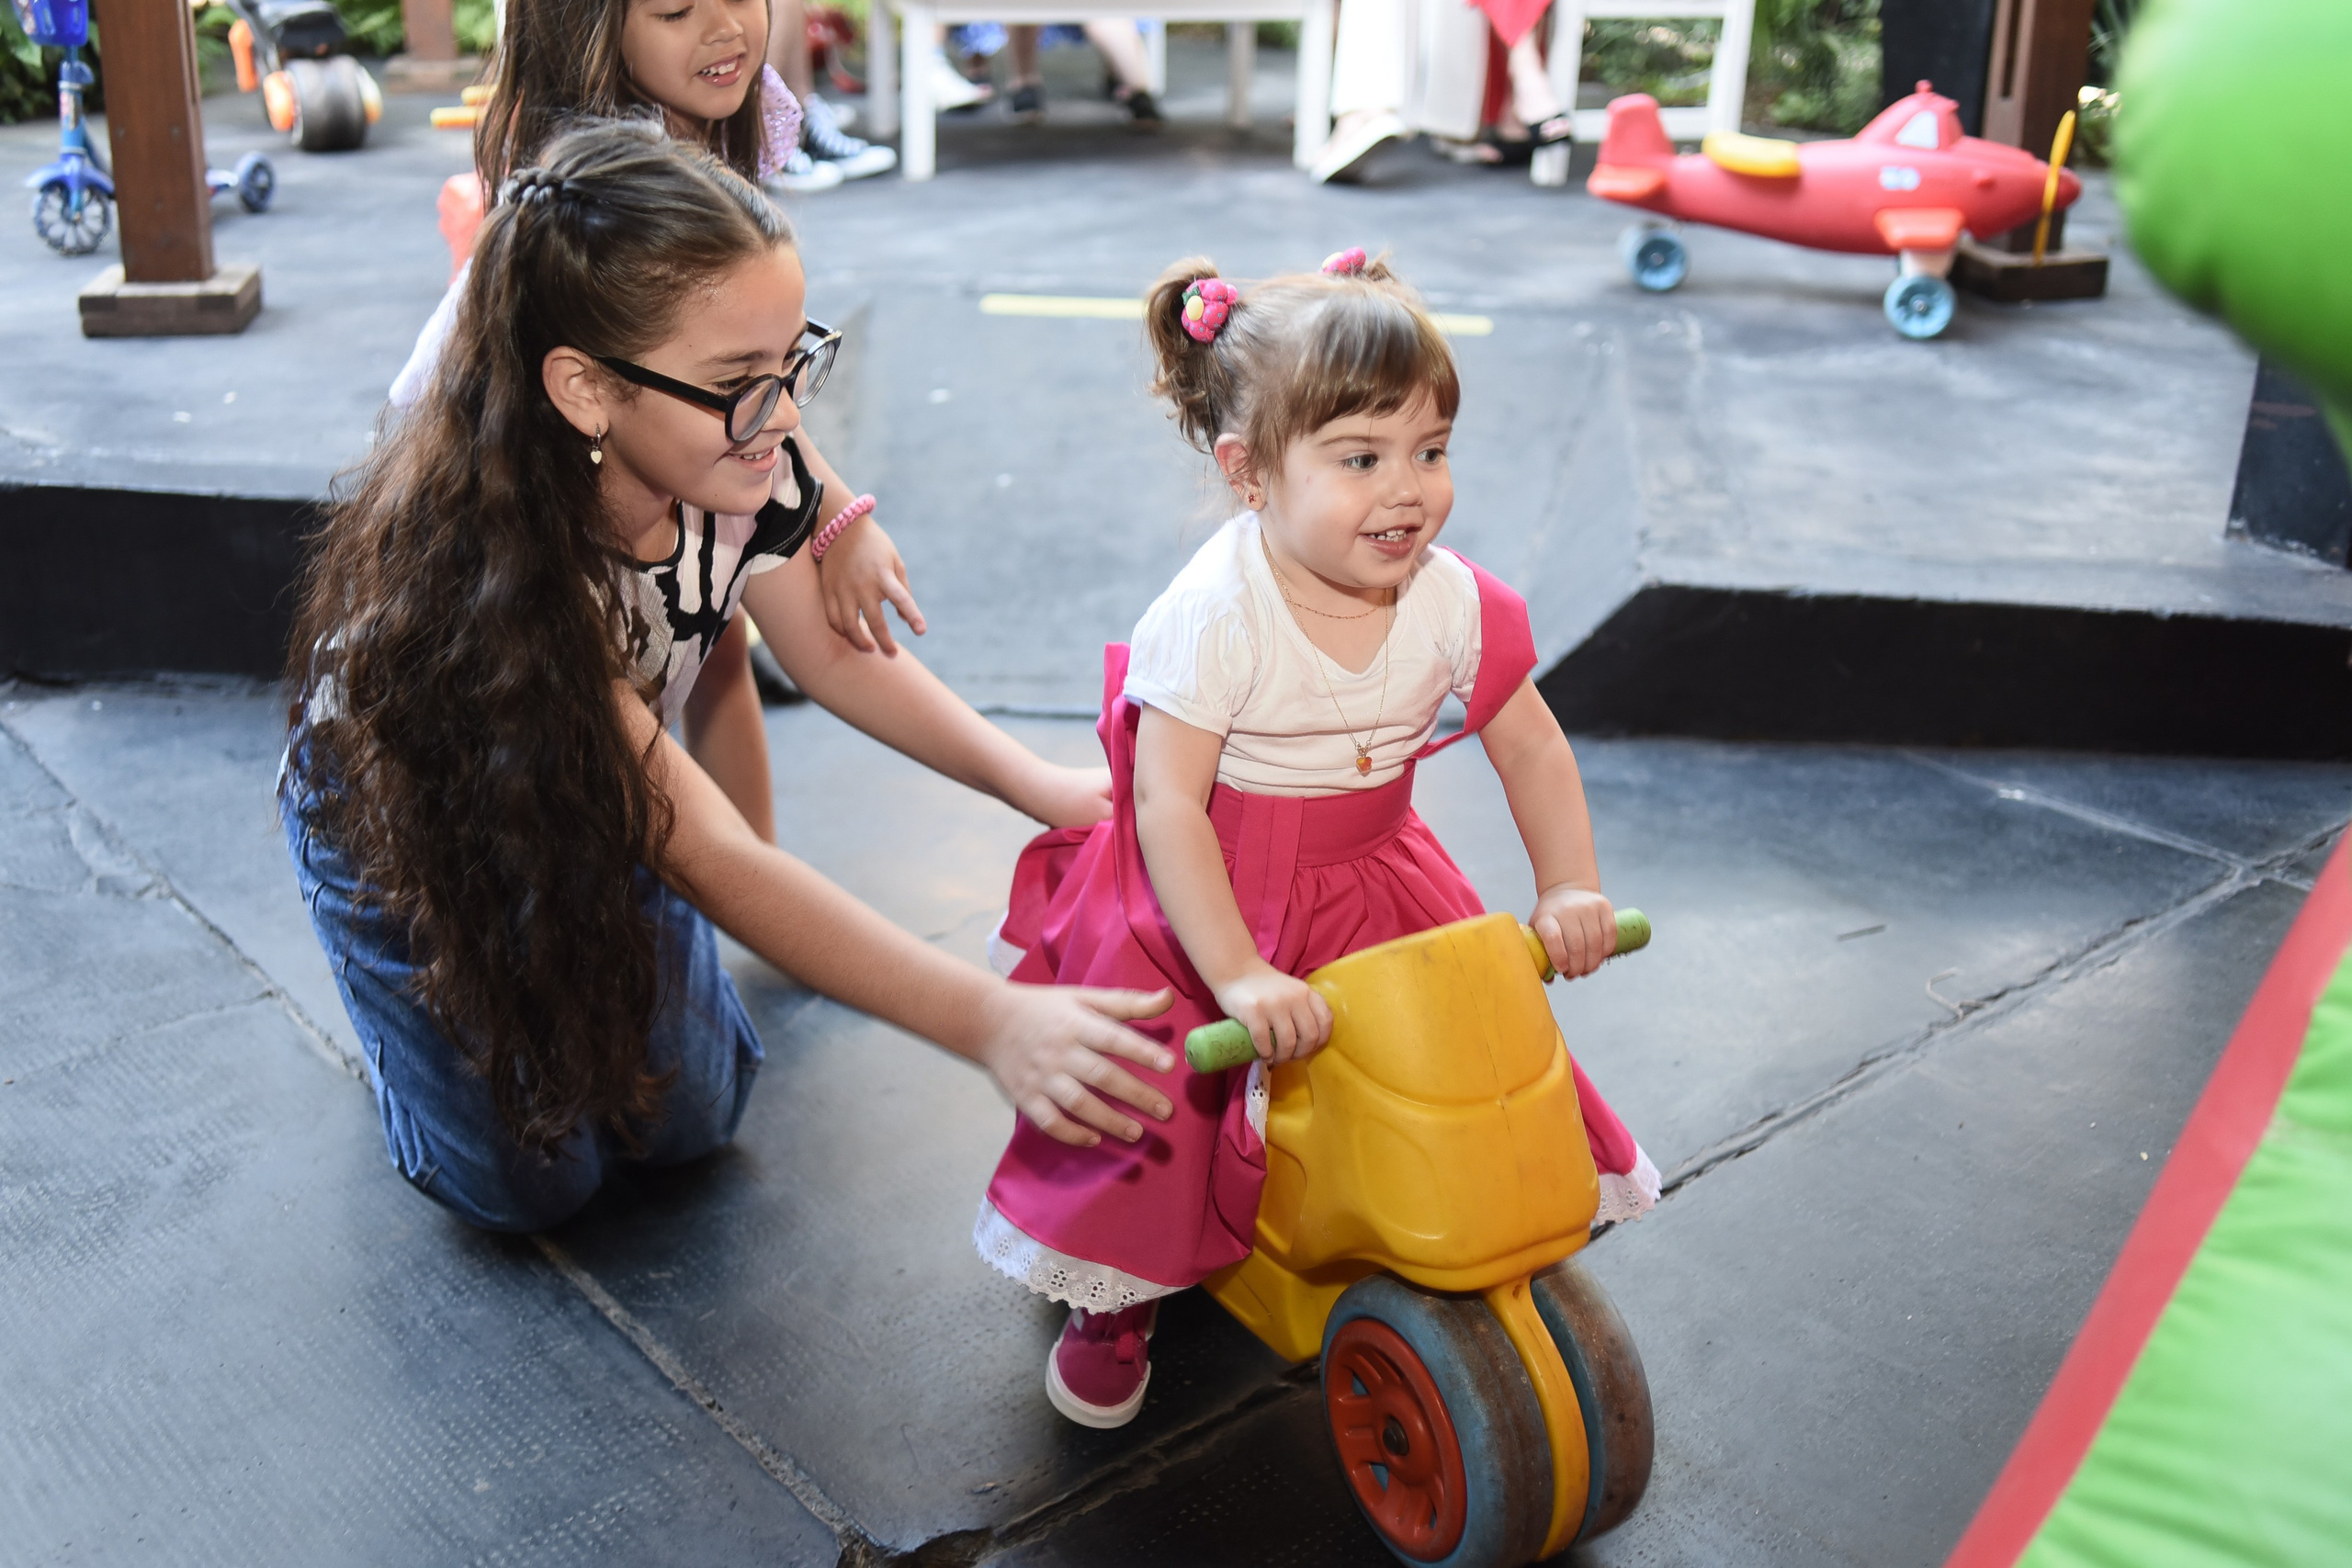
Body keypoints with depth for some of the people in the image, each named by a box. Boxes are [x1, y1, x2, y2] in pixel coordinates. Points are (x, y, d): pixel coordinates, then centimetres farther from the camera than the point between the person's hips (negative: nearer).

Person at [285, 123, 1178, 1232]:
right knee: (529, 1180, -2)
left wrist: (1039, 787, -20)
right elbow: (715, 865, -41)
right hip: (401, 810, -4)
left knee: (687, 1116, 1)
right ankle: (406, 987, 24)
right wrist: (989, 1025, -48)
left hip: (588, 794, 5)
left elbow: (829, 650, -7)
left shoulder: (738, 459, -27)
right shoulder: (488, 561, -43)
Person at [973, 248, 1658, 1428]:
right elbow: (1167, 810, -27)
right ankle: (1112, 1307, 26)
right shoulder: (1213, 617, -27)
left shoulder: (1450, 599, -12)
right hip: (1203, 895, -4)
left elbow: (1533, 750, 0)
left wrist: (1569, 889, -11)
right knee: (1151, 1092, -3)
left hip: (1369, 882, 4)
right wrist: (1238, 975, -32)